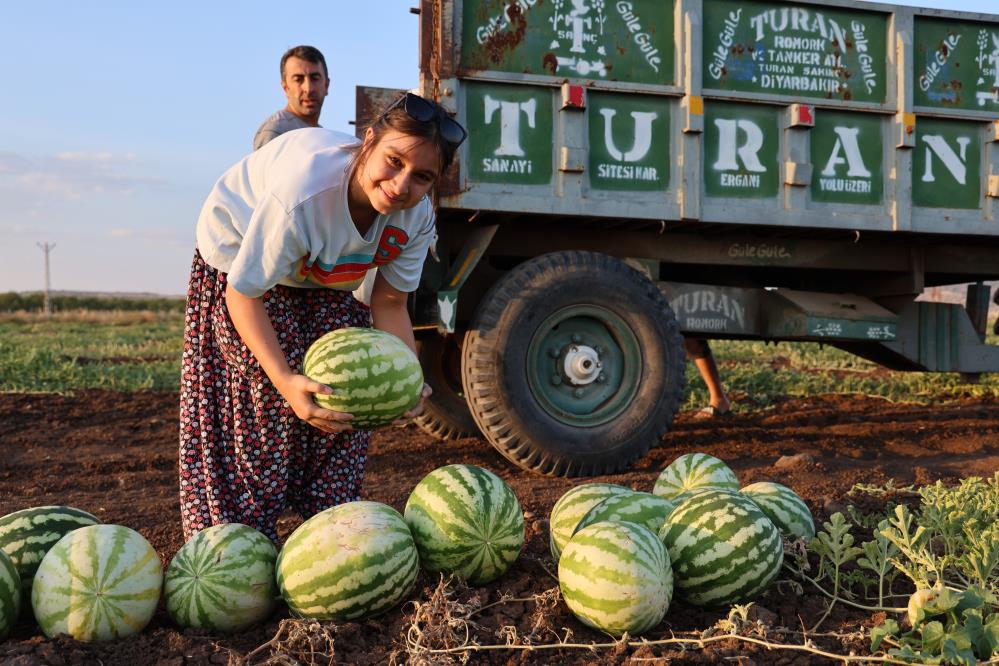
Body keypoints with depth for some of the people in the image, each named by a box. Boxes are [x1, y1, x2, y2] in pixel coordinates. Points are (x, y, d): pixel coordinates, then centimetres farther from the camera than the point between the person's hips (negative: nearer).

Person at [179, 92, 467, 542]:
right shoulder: (304, 191, -44)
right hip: (238, 260, -5)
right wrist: (285, 379, -44)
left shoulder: (417, 216, -25)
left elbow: (390, 304, -12)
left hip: (322, 278, 5)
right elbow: (243, 294, -34)